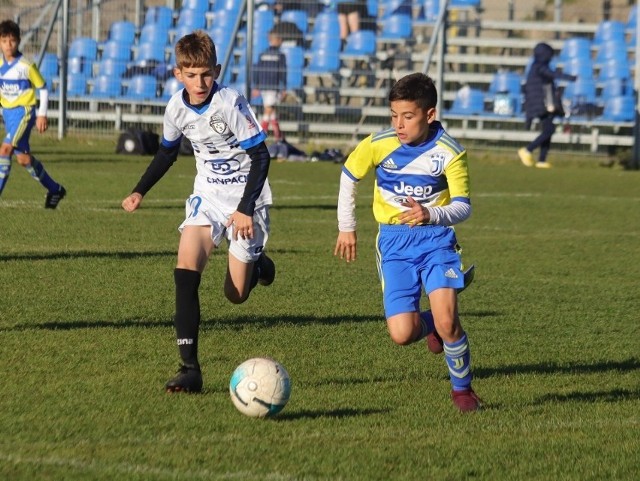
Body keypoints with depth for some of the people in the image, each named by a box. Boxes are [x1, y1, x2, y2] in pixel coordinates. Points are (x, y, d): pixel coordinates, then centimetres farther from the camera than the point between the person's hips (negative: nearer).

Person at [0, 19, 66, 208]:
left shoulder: (27, 66, -11)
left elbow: (43, 89, -3)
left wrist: (42, 114, -6)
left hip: (24, 112, -6)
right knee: (23, 158, 10)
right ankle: (55, 190, 26)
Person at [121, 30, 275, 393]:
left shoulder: (231, 104, -21)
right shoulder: (177, 107, -4)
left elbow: (260, 155, -18)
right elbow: (167, 152, 16)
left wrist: (246, 208, -23)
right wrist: (140, 192, 11)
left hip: (245, 200, -4)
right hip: (207, 196, 4)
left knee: (236, 294, -1)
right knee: (186, 271, -18)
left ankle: (257, 264, 38)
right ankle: (190, 368, -18)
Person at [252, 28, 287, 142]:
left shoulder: (262, 55, 7)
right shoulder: (281, 56, -7)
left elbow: (256, 71, 5)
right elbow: (283, 73, -10)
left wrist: (256, 87, 8)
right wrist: (284, 89, -6)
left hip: (263, 86, 5)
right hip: (274, 86, -5)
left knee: (271, 109, 17)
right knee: (268, 111, -5)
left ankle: (278, 134, 23)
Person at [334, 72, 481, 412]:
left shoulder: (449, 152, -14)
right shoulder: (378, 145, -11)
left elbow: (463, 207, -17)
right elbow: (348, 176, 8)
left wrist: (431, 215, -38)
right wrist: (346, 227, 11)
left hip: (436, 239, -1)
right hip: (394, 242, 1)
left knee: (447, 320, -19)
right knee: (402, 334, -12)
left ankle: (462, 388, 8)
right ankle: (431, 325, 26)